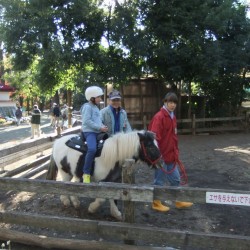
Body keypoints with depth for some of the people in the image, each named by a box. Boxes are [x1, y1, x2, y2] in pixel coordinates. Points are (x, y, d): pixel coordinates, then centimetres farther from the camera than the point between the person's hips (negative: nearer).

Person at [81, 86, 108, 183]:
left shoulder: (96, 107, 21)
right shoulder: (87, 107, -7)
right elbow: (87, 121, -18)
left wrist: (103, 126, 3)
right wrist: (100, 127, -18)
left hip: (98, 132, 10)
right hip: (89, 131, -10)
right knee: (92, 149, -34)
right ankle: (86, 173, -25)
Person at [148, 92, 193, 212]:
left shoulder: (172, 116, 12)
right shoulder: (159, 117, -16)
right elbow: (155, 137, -21)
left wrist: (176, 152, 18)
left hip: (171, 155, 9)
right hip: (161, 155, -9)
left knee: (176, 179, 17)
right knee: (159, 180, 5)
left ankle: (179, 201, 32)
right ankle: (156, 203, 21)